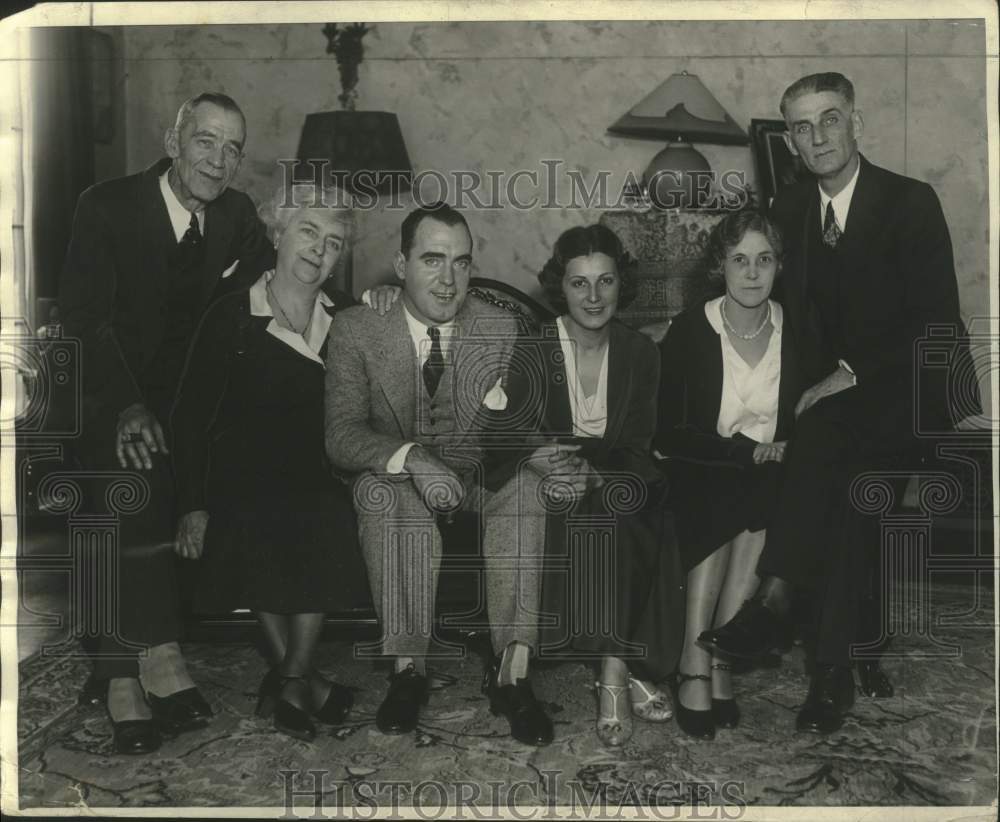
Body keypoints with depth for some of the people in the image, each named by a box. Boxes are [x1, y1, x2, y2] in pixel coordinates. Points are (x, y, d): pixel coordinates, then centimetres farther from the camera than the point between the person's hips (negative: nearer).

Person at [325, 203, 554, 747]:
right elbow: (342, 435, -15)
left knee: (525, 478, -29)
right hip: (396, 478, -1)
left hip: (479, 479, 2)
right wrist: (411, 458, -35)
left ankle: (512, 667, -29)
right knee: (380, 488, -34)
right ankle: (408, 666, -26)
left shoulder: (500, 329, -3)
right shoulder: (356, 329, -7)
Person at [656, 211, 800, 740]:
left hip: (771, 477, 2)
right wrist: (747, 451, -16)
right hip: (701, 476, -2)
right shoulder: (689, 330, -6)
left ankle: (698, 668, -21)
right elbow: (667, 435, -10)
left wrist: (783, 453, -12)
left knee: (754, 519, -29)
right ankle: (715, 668, -23)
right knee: (738, 511, -31)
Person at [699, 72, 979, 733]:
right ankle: (833, 666, -24)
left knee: (827, 435, -35)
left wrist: (849, 377, -18)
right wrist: (806, 389, -4)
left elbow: (938, 324, -11)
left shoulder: (911, 203, -4)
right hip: (829, 393, 4)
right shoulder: (789, 208, 11)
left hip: (908, 393, -4)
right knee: (840, 481, -26)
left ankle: (777, 598, -30)